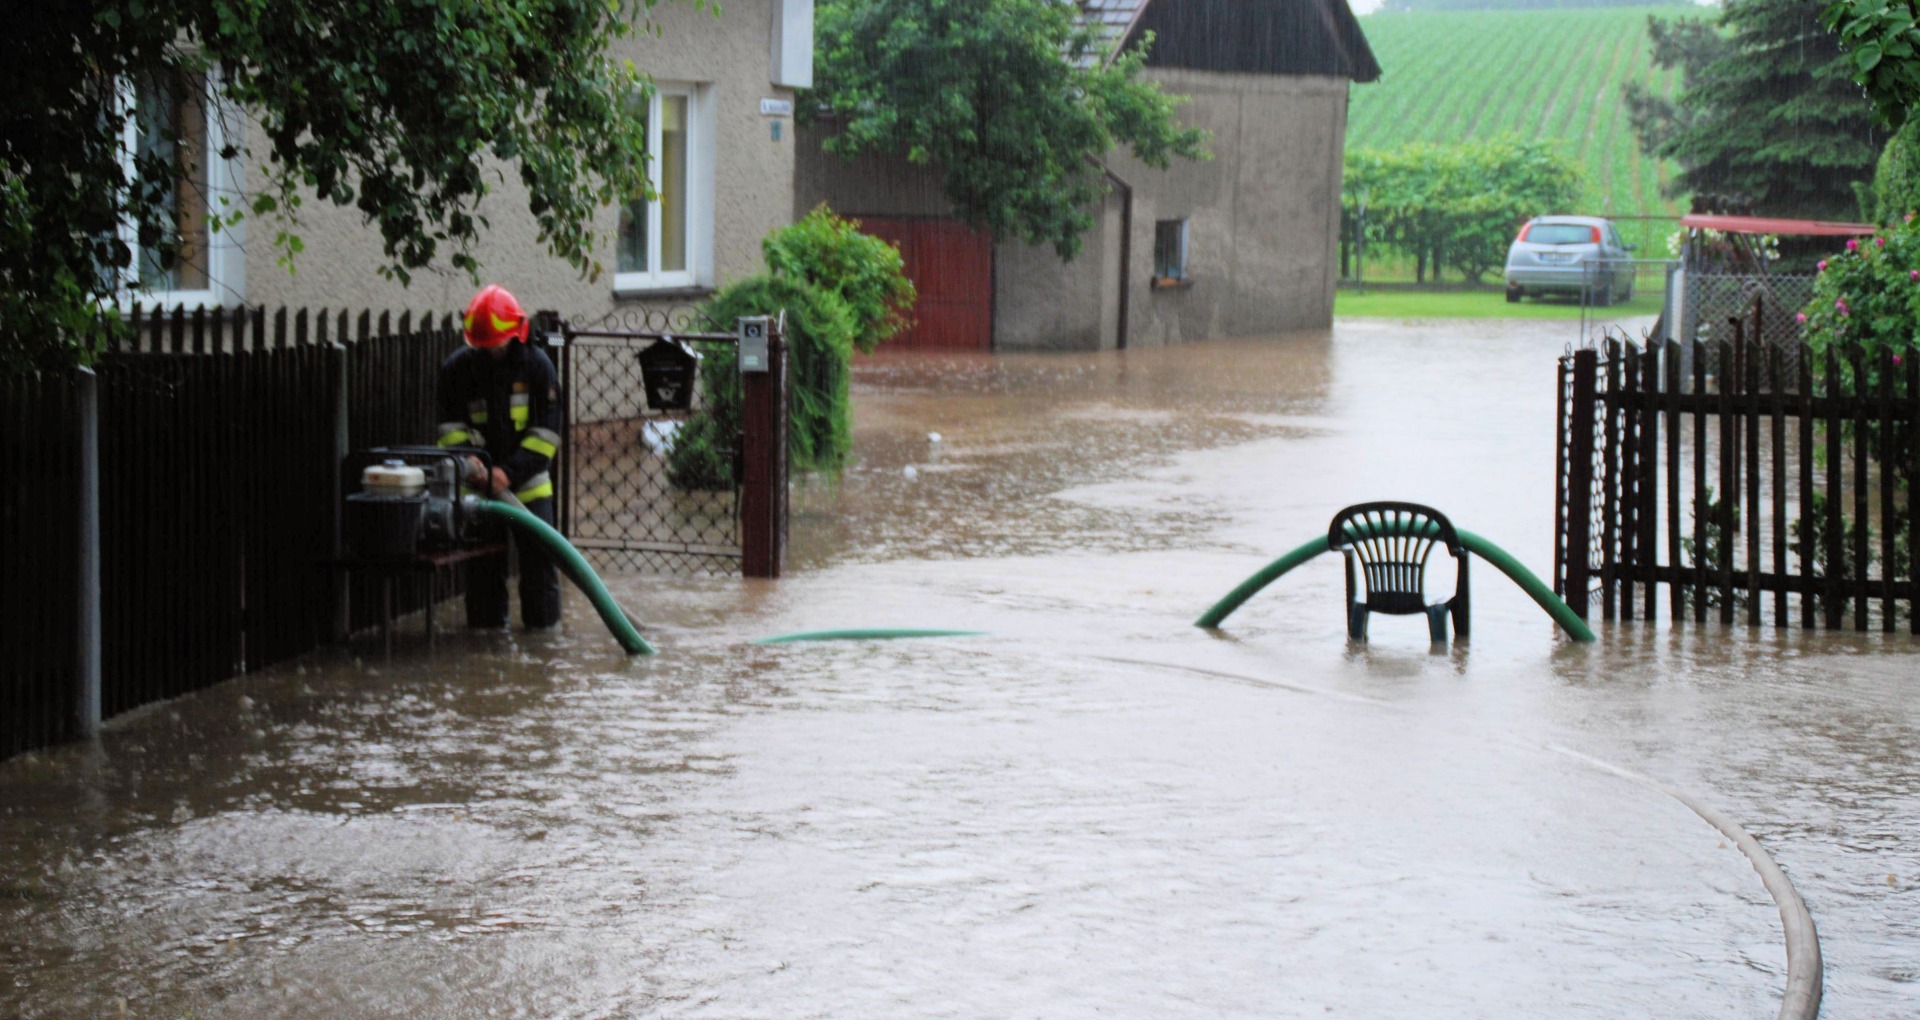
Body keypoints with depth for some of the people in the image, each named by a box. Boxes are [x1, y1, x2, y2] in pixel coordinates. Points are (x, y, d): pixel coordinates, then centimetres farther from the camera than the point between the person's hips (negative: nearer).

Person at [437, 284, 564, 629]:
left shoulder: (536, 365, -7)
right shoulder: (457, 368, -3)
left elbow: (546, 432, -9)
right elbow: (452, 427, -1)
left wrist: (509, 472, -20)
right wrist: (467, 459, -22)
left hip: (528, 484, -1)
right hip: (479, 485, 1)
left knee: (539, 561, 1)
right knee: (483, 565, 5)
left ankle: (544, 626, 11)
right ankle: (486, 629, 14)